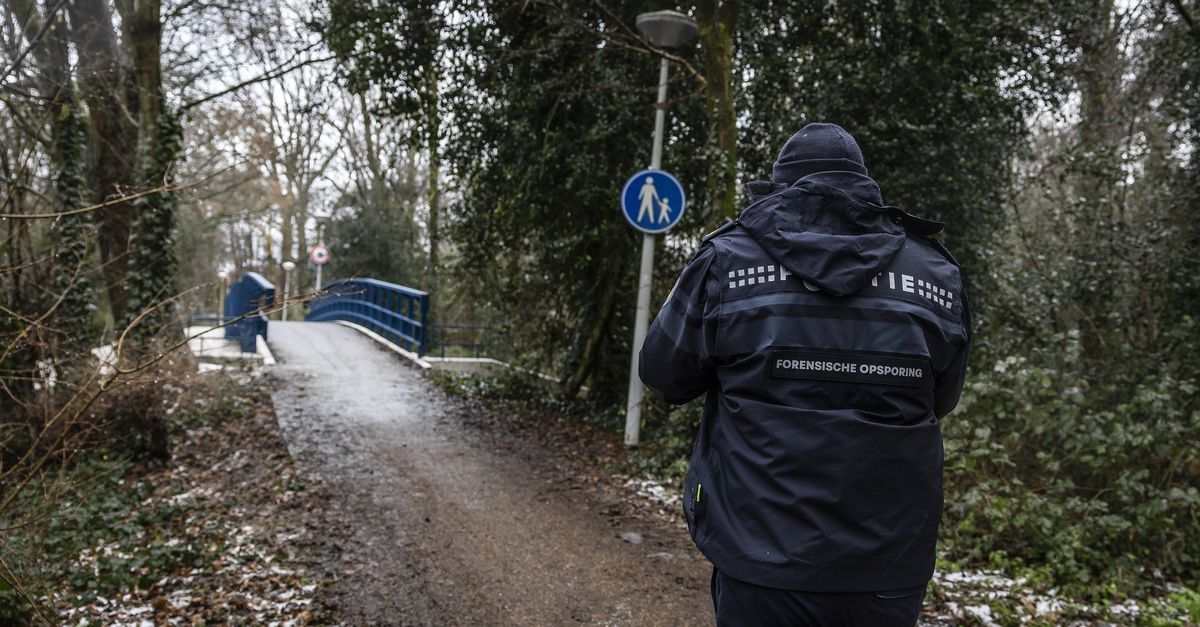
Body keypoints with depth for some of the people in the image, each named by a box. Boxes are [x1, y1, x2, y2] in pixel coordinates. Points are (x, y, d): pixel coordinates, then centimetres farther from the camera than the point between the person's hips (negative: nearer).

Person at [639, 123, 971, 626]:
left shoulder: (730, 259, -7)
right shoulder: (937, 273, 1)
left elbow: (662, 373, 2)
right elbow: (941, 400, 13)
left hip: (766, 561, -2)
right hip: (891, 572, 3)